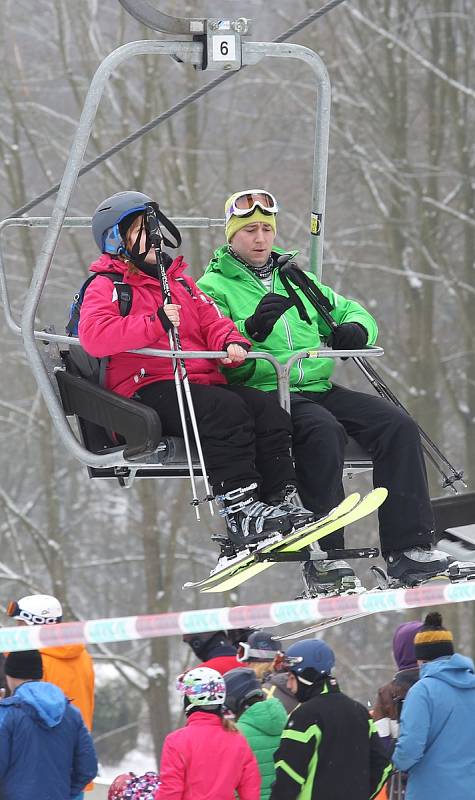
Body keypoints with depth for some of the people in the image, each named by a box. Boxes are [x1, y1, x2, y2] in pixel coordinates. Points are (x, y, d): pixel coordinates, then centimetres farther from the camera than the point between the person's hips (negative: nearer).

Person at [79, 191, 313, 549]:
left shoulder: (180, 282, 29)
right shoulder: (106, 287, 5)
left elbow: (211, 320, 22)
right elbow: (94, 337, -14)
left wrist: (231, 342, -2)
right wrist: (155, 324, -20)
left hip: (202, 380, 7)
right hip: (148, 389, -7)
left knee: (266, 407, -20)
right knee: (227, 409, -33)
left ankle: (281, 502, -26)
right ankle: (240, 510, -39)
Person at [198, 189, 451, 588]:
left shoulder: (297, 280, 26)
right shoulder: (214, 286, 7)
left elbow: (351, 312, 27)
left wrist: (355, 329, 2)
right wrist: (252, 330, -27)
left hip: (320, 388, 6)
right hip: (265, 393, -6)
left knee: (397, 425, -16)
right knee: (324, 429, -37)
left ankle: (408, 548, -20)